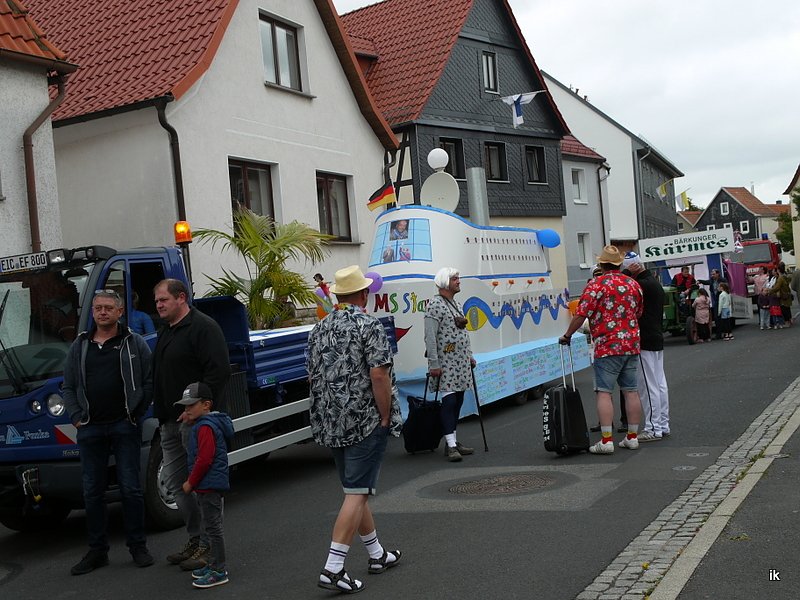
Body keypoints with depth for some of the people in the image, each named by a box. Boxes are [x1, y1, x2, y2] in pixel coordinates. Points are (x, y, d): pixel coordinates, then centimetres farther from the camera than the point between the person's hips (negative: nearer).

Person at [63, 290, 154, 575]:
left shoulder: (135, 344, 4)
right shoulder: (80, 346, 13)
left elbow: (150, 382, 1)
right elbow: (68, 387, 14)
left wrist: (135, 412, -6)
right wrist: (76, 417, 2)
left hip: (124, 426, -3)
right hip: (90, 429, 3)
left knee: (131, 488, 0)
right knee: (92, 492, 7)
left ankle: (137, 546, 12)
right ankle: (97, 550, 17)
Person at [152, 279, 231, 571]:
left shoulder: (203, 327, -12)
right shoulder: (165, 331, 18)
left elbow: (219, 371, -21)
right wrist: (161, 411, 16)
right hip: (170, 421, 10)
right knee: (175, 481, 13)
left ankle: (209, 545, 5)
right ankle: (196, 539, 24)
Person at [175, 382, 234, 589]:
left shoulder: (205, 427, -18)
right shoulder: (201, 424, 15)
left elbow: (204, 459, -23)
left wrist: (191, 482, -14)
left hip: (210, 485, -11)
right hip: (207, 486, 11)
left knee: (213, 527, -5)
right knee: (211, 527, 17)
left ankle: (219, 571, 1)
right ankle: (214, 564, 27)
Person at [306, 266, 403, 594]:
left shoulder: (319, 329, 11)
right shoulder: (368, 325, -11)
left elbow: (312, 375, 15)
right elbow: (378, 374, -19)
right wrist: (386, 417, -10)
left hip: (331, 424, 8)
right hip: (365, 422, -8)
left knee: (356, 489, 17)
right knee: (356, 494, -5)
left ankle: (377, 555, 30)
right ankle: (333, 568, -8)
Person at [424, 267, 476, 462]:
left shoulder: (457, 304, 16)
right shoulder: (435, 305, -12)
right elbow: (430, 337, -17)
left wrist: (470, 356, 21)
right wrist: (434, 364, -20)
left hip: (461, 361, 9)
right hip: (446, 362, -9)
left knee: (458, 401, 10)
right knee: (449, 401, -10)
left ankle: (453, 441, 17)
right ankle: (451, 445, -10)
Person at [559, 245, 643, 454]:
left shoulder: (596, 284, -8)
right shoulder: (633, 284, 11)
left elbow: (581, 314, -12)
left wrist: (567, 335, 1)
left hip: (607, 346, -6)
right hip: (632, 345, 6)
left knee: (603, 392, -4)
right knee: (631, 391, 9)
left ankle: (606, 440, -8)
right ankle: (632, 437, 14)